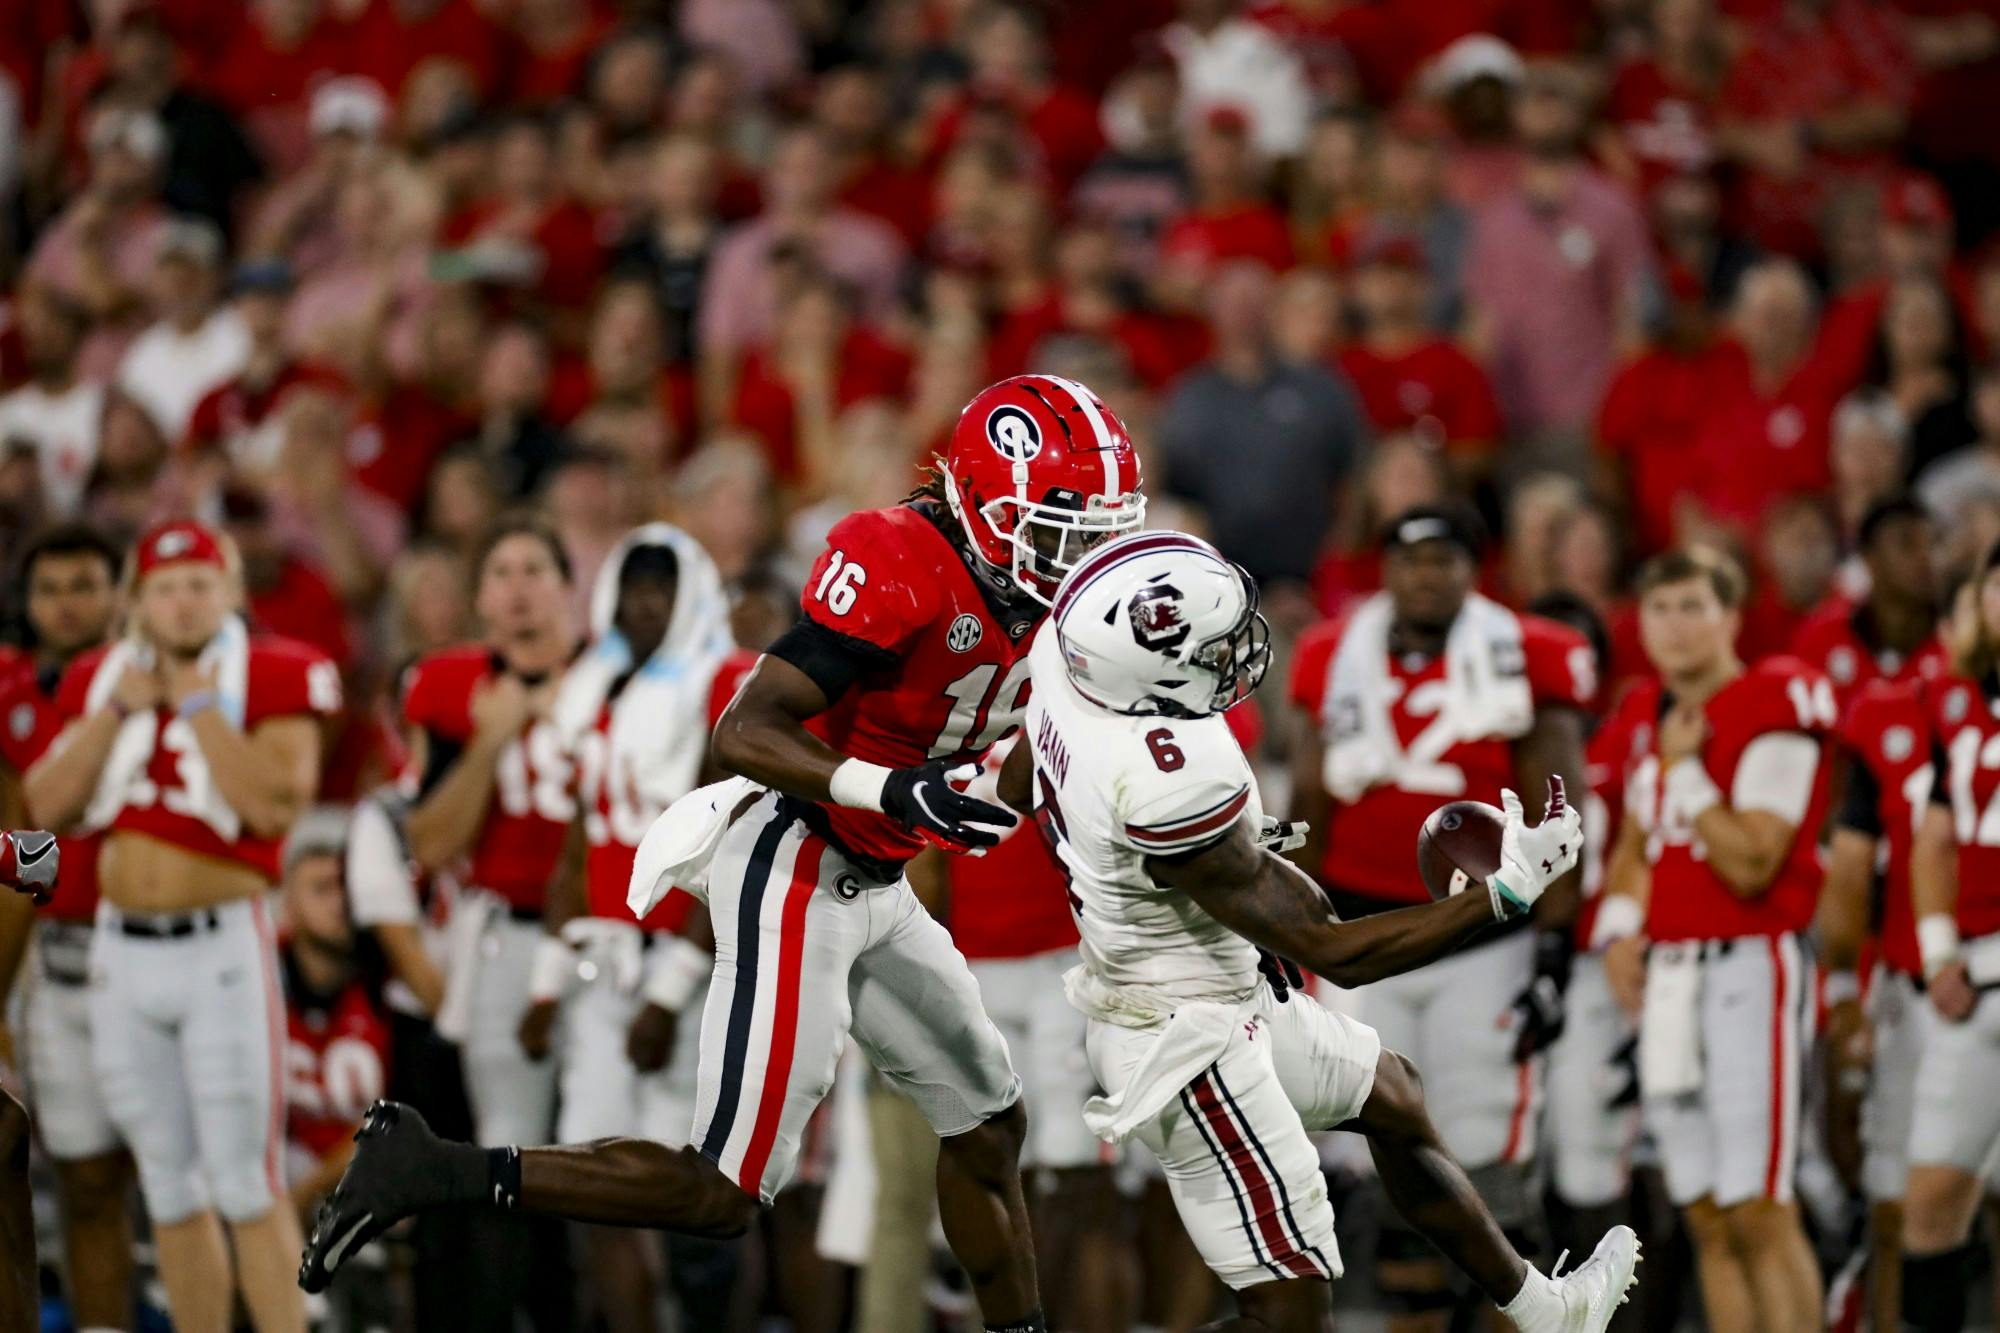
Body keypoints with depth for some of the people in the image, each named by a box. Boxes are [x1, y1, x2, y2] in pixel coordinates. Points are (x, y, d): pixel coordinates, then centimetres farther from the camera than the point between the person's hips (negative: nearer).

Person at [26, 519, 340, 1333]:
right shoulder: (100, 680, 10)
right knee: (171, 1190, 10)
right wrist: (118, 710, -7)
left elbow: (276, 803, -20)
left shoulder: (272, 678, -6)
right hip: (123, 952, 5)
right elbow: (50, 807, 2)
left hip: (221, 949, -5)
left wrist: (196, 702, -16)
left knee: (245, 1187, -9)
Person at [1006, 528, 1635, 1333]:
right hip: (1190, 1048, -10)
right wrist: (1506, 891, -21)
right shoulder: (1172, 788, -36)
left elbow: (1016, 791, 12)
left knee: (1390, 1094, 28)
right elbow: (1333, 953, -26)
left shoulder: (1063, 660, -13)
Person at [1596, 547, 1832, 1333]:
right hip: (1664, 975, 8)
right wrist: (1619, 925, 8)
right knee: (1708, 1218, 8)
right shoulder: (1653, 714, 14)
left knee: (1761, 1215, -11)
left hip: (1747, 969, -8)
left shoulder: (1773, 710, -10)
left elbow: (1751, 865, -15)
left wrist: (1684, 772, -9)